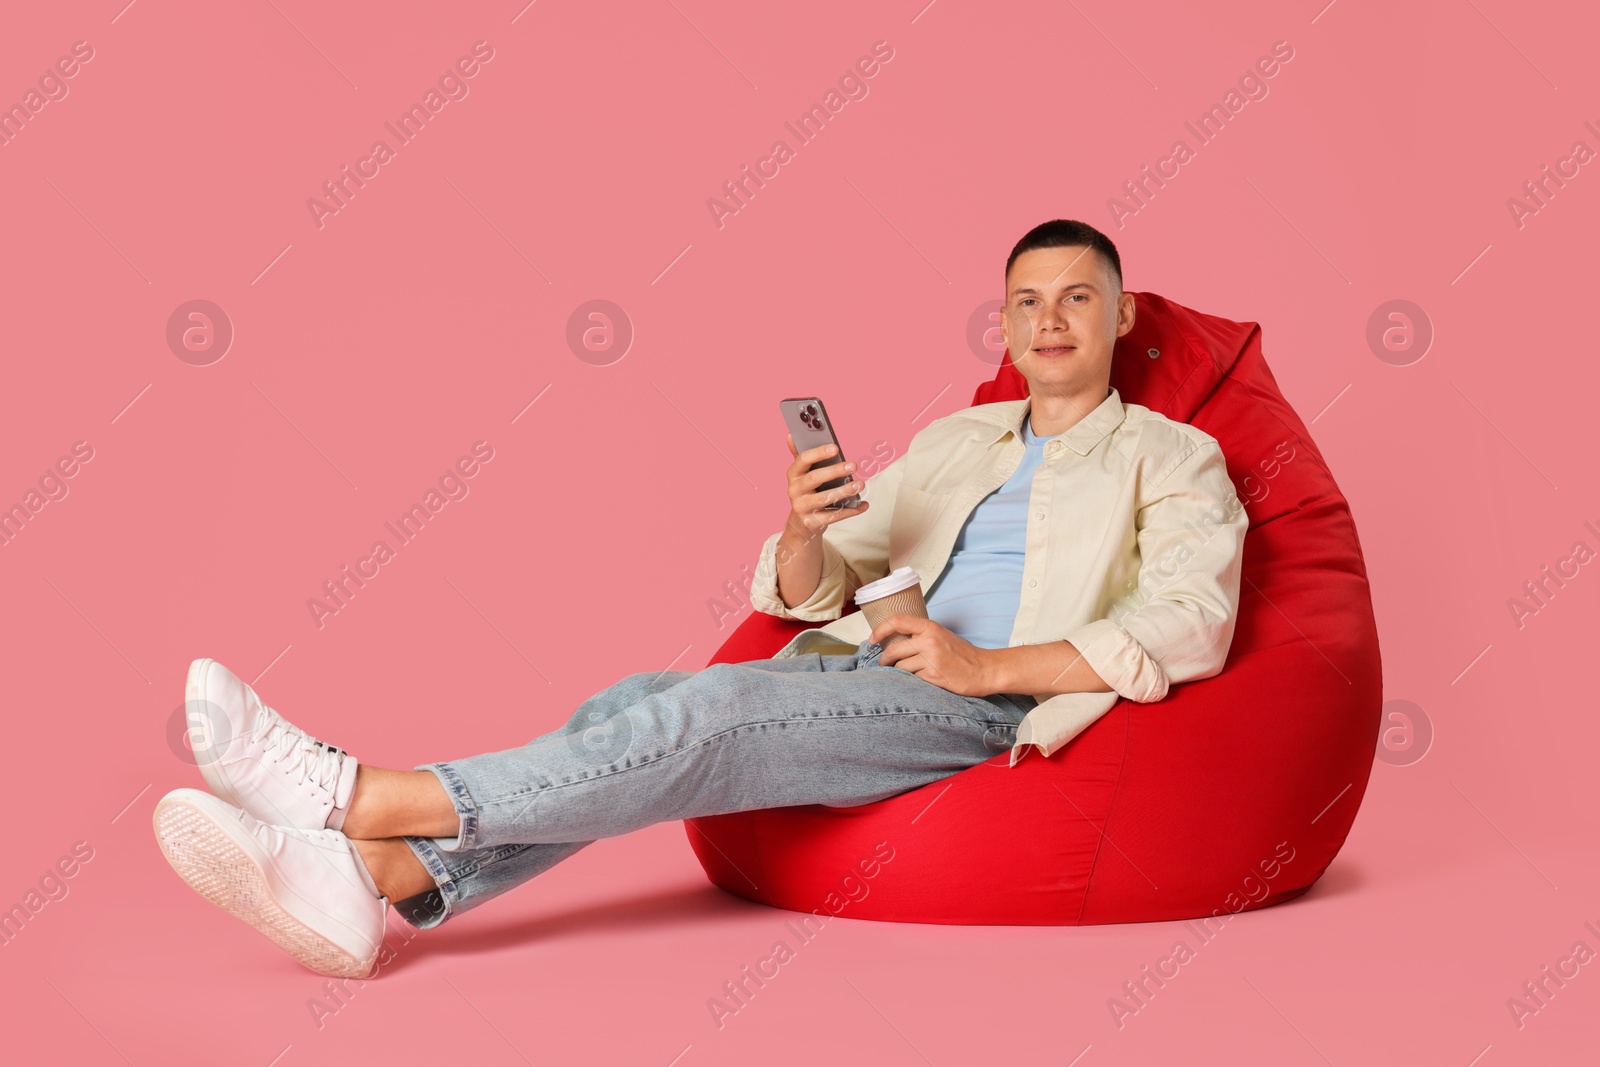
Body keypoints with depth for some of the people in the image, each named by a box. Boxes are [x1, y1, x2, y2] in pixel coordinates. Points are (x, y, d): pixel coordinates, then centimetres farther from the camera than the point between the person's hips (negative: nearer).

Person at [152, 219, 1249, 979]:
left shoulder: (1169, 457, 11)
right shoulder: (955, 439, 26)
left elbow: (1189, 627, -8)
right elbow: (805, 595, 20)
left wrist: (988, 666, -15)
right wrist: (805, 533, -6)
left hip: (992, 711, -6)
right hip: (866, 668, 6)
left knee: (716, 709, -29)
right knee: (634, 706, -22)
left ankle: (371, 796, -35)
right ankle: (378, 878, -38)